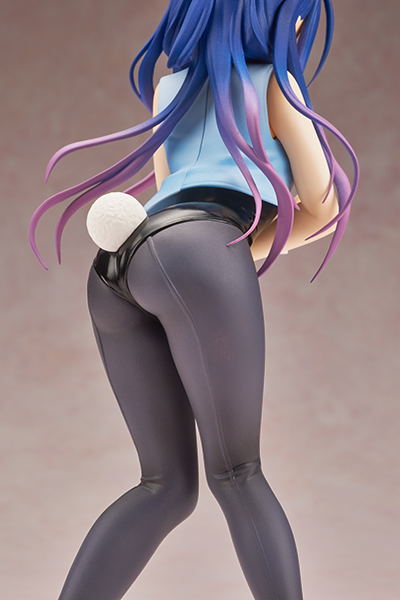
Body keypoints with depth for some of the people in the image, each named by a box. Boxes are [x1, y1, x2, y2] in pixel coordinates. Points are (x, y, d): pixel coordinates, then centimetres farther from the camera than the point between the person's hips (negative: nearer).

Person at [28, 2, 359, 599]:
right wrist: (246, 249, 24)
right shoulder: (277, 83, 17)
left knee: (168, 484, 8)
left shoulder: (169, 86, 33)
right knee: (237, 475, 0)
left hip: (115, 271, 6)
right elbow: (323, 207, 16)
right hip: (199, 260, -6)